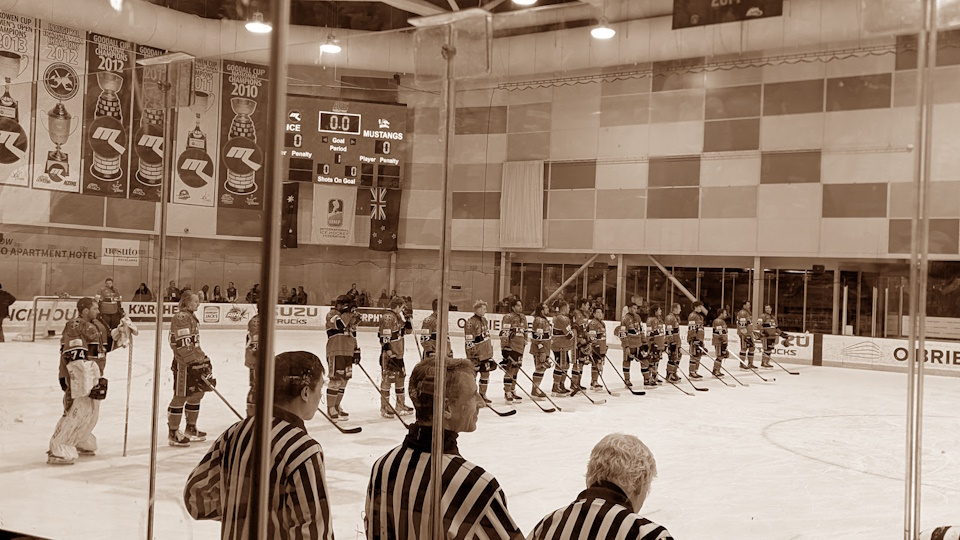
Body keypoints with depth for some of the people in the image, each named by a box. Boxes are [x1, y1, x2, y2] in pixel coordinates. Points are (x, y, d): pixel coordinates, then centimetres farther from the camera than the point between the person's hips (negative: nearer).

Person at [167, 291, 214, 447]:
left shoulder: (191, 317, 17)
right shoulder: (181, 318, -16)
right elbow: (183, 344, -23)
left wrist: (203, 359, 24)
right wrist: (195, 361, -24)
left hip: (194, 360, 10)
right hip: (183, 363, -10)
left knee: (197, 393, 14)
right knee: (180, 397, -5)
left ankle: (191, 428, 27)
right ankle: (173, 433, 2)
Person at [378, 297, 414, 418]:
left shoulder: (399, 317, 16)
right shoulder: (388, 317, -15)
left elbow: (408, 329, 22)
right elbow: (385, 335, -21)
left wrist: (405, 318, 5)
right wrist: (387, 349, -26)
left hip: (398, 354, 10)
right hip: (389, 354, -10)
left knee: (400, 377, 16)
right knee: (387, 378, -7)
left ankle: (401, 405, 26)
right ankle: (384, 408, -3)